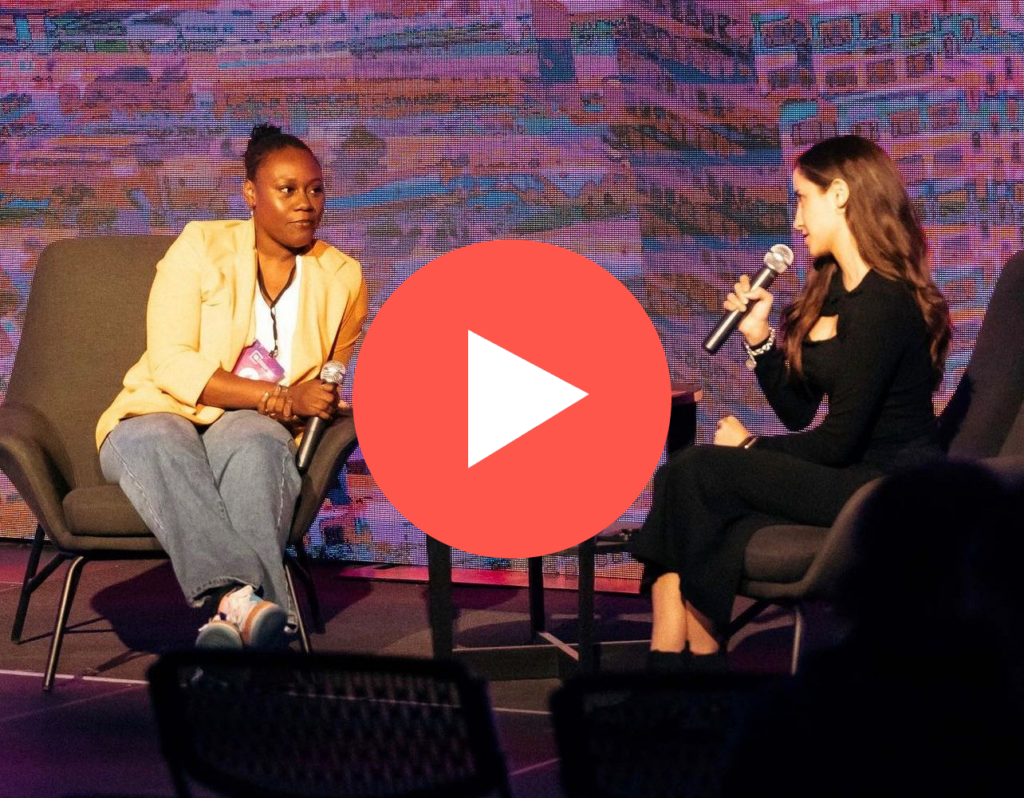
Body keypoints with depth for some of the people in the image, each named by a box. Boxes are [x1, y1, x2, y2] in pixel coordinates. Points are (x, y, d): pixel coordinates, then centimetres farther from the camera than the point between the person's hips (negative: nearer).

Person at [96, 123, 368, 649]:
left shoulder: (342, 279, 11)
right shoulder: (201, 248, 1)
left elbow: (328, 390, 23)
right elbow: (171, 366, -9)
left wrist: (305, 406, -3)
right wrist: (278, 396, -19)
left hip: (254, 430, 2)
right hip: (161, 414, -1)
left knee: (258, 447, -38)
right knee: (158, 448, -40)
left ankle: (230, 617, -60)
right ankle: (238, 595, -63)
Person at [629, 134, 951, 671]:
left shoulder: (882, 303, -16)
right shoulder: (834, 293, 16)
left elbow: (837, 441, -17)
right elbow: (797, 410, 17)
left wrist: (750, 446, -2)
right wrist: (757, 337, 4)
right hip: (854, 477, 9)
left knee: (696, 473, -15)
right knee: (681, 479, -10)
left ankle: (702, 662, 0)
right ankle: (667, 674, -17)